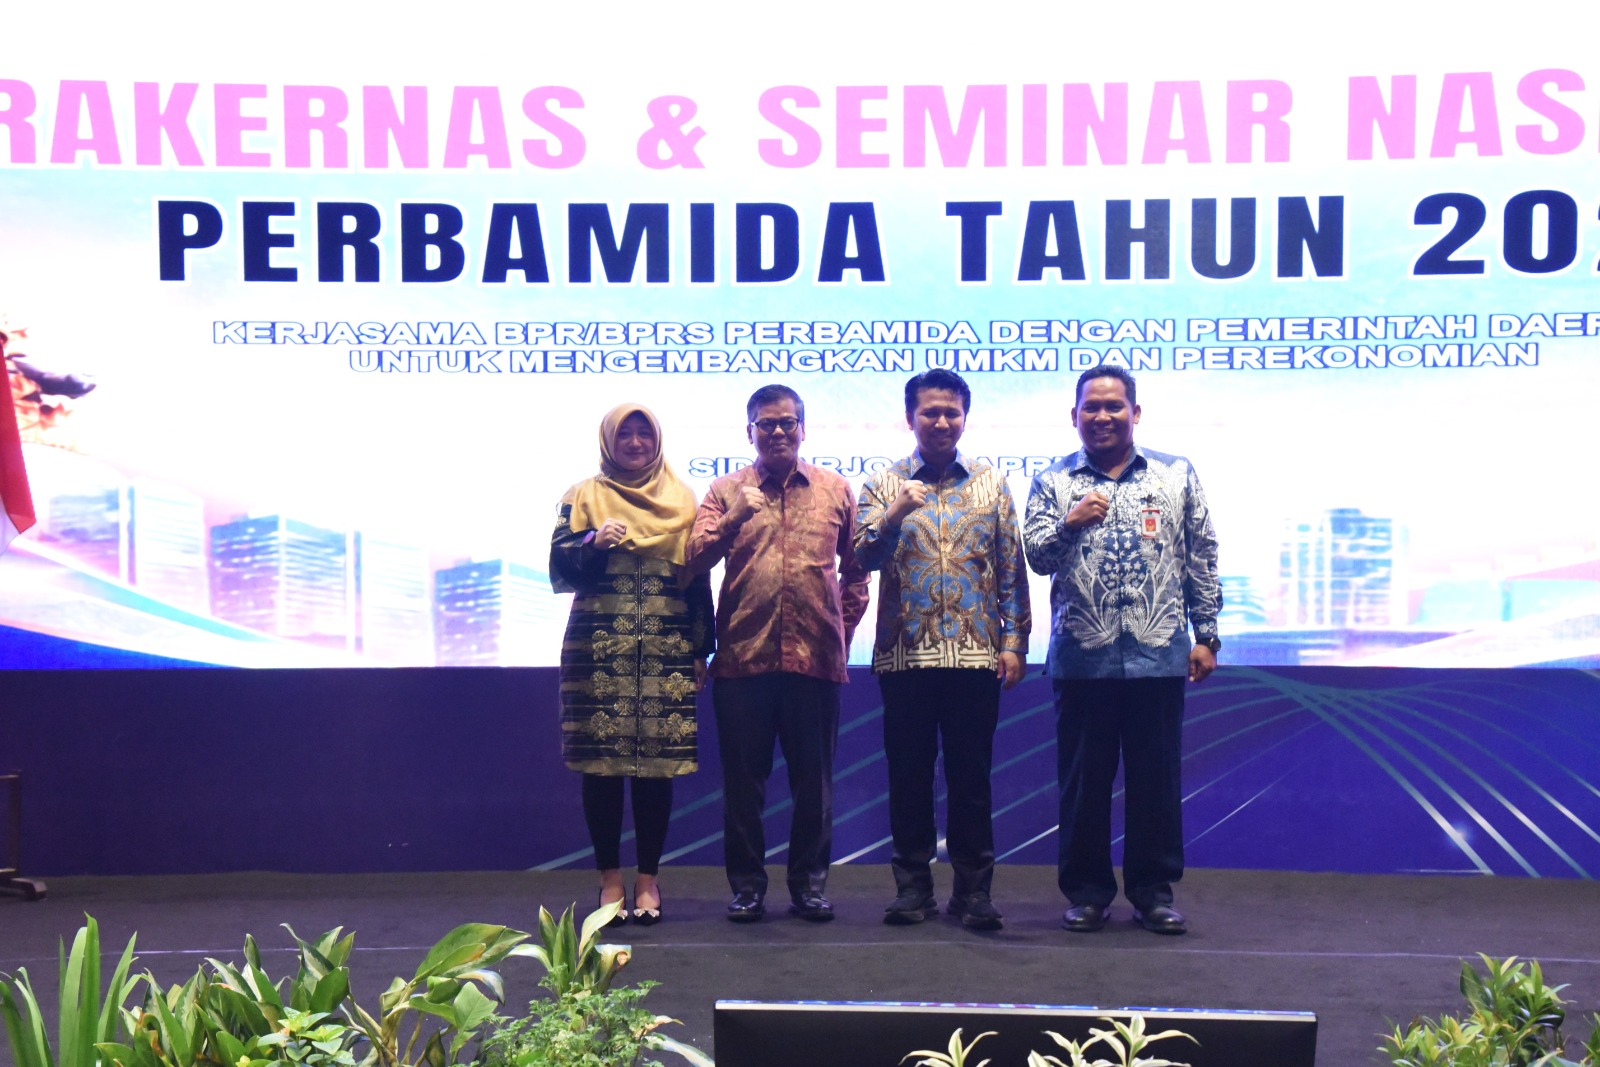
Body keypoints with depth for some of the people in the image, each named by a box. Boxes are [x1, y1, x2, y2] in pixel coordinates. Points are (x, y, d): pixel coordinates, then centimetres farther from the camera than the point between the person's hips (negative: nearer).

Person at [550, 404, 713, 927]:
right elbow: (560, 565, 3)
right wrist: (594, 543, -16)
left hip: (666, 654, 1)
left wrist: (702, 650, 8)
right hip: (599, 652, -1)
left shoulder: (682, 499, 14)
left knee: (659, 765, -1)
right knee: (600, 765, -2)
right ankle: (610, 879, 10)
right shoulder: (584, 496, 10)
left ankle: (648, 879, 10)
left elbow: (699, 579, 12)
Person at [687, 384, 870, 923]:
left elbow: (856, 569, 14)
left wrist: (844, 626, 7)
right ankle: (747, 884, 15)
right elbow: (695, 557, -5)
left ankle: (809, 881, 18)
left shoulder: (836, 490, 9)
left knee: (813, 777, 7)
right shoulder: (726, 491, 7)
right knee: (742, 777, 5)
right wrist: (734, 519, -19)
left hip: (816, 657, 1)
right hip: (743, 657, 0)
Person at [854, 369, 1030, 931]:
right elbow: (863, 557, -5)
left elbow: (1012, 569, 8)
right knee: (909, 773, 5)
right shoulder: (883, 485, 6)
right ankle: (913, 886, 14)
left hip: (976, 653, 0)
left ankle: (974, 889, 12)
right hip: (906, 653, 0)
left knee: (971, 776, 4)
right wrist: (895, 514, -22)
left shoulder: (991, 483, 9)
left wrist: (1014, 641, 1)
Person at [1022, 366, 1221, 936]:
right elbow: (1036, 556, -2)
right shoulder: (1053, 481, 7)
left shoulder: (1177, 476, 8)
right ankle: (1086, 891, 17)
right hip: (1082, 655, 0)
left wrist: (1205, 635, 5)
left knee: (1157, 780, 5)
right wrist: (1070, 524, -21)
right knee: (1083, 780, 6)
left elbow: (1202, 560, 9)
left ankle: (1154, 892, 16)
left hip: (1159, 654, 0)